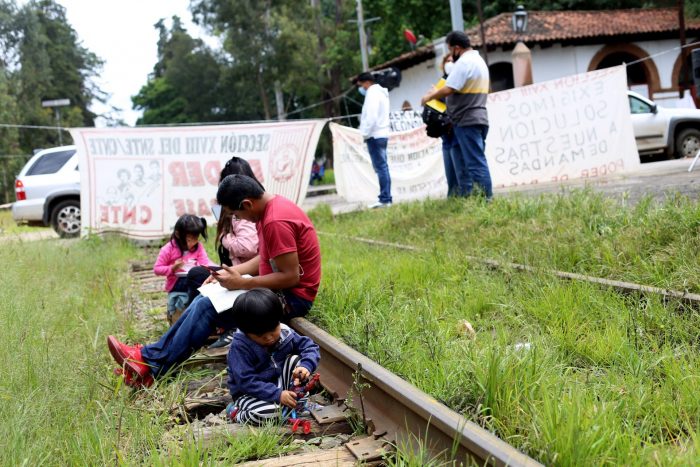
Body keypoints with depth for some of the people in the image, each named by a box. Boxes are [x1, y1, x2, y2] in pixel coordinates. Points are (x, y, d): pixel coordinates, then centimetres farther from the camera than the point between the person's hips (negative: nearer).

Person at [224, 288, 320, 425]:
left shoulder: (285, 333, -11)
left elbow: (310, 347, -3)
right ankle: (237, 413, -4)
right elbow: (246, 381, -30)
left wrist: (306, 366, -25)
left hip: (278, 384, 5)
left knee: (295, 360, -12)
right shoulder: (240, 347, -26)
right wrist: (277, 394, -35)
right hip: (249, 393, -5)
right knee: (266, 413, -35)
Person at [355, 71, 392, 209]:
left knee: (380, 167, -11)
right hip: (382, 134, 10)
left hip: (375, 135, -10)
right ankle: (386, 198, 8)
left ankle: (385, 199, -13)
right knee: (383, 167, 8)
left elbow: (372, 116, -19)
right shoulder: (381, 92, 21)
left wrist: (365, 133, -13)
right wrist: (363, 119, 13)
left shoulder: (372, 93, -10)